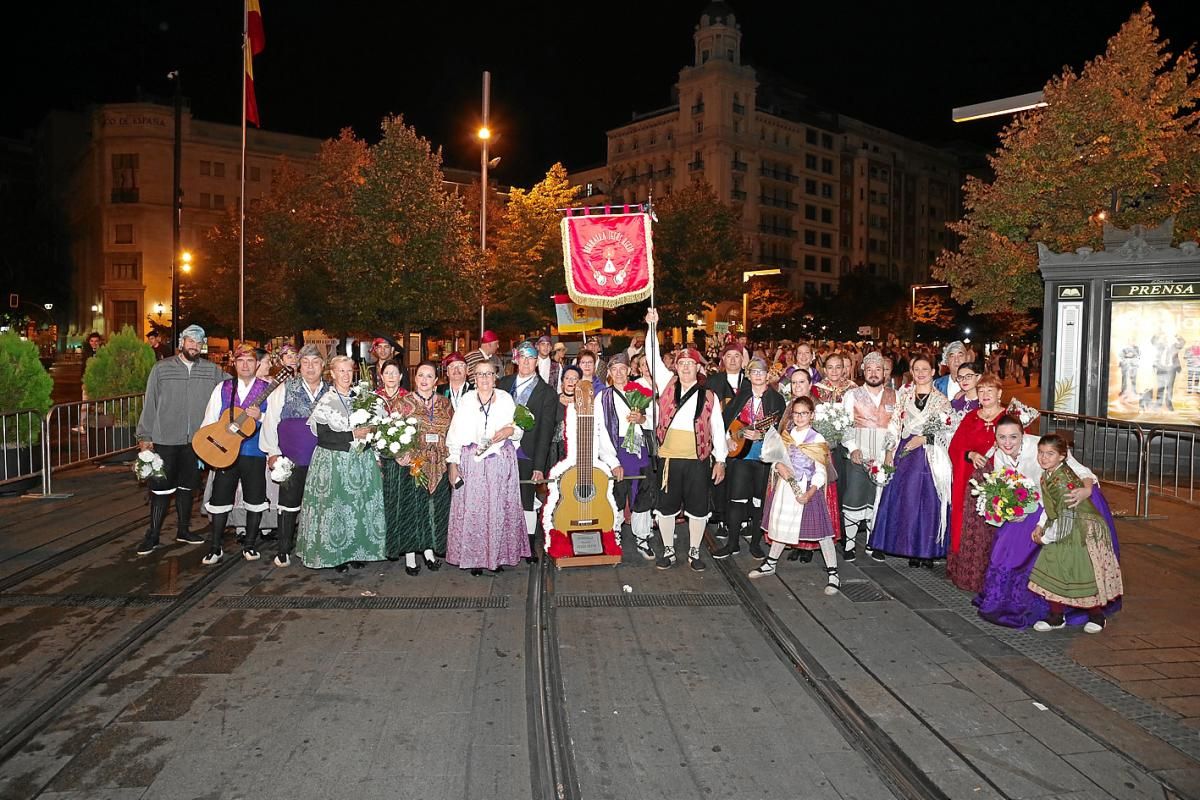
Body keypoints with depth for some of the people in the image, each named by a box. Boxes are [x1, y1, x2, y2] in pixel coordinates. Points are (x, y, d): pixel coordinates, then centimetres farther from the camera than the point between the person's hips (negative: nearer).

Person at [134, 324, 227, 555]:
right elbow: (150, 404, 1)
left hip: (196, 440, 2)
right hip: (165, 440, -2)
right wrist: (145, 436, -1)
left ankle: (183, 530, 26)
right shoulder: (162, 368, 0)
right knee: (161, 488, 1)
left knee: (188, 486, 14)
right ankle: (153, 535, 13)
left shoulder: (212, 370, 4)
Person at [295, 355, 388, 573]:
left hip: (362, 460, 4)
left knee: (361, 505, 4)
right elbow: (323, 436, -13)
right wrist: (352, 435, -16)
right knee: (336, 505, -2)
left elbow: (373, 425, 19)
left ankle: (357, 551, 15)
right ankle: (335, 554, 10)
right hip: (334, 462, -4)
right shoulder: (326, 401, -4)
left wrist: (370, 432, -2)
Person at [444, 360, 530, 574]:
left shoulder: (505, 398, 8)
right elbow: (455, 434, 5)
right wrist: (453, 463, -2)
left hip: (501, 462, 0)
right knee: (472, 509, -1)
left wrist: (509, 431, -13)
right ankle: (474, 557, 7)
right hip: (471, 462, 0)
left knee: (499, 508, 1)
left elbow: (519, 428, 10)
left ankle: (498, 555, 12)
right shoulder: (466, 400, 7)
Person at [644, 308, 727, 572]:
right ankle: (668, 550, 23)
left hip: (698, 459, 0)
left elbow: (718, 429, 6)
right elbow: (654, 359, 0)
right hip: (669, 457, 1)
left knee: (697, 507, 6)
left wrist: (720, 460, 1)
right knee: (666, 506, 8)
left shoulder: (708, 396, 5)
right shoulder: (668, 385, 7)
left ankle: (694, 552, 21)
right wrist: (652, 325, -6)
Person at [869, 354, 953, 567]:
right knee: (901, 499, 1)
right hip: (904, 454, 2)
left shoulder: (941, 400, 4)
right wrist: (890, 450, 1)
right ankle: (909, 547, 12)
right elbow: (894, 425, 9)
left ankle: (926, 550, 6)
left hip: (930, 457, -2)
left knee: (928, 501, -3)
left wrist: (924, 439, -13)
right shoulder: (902, 395, 10)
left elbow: (948, 432, -1)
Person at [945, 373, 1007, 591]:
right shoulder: (970, 417, 12)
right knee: (970, 528, 2)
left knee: (995, 529, -4)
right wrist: (970, 455, -11)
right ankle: (968, 574, 12)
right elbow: (955, 446, 7)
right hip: (973, 481, 3)